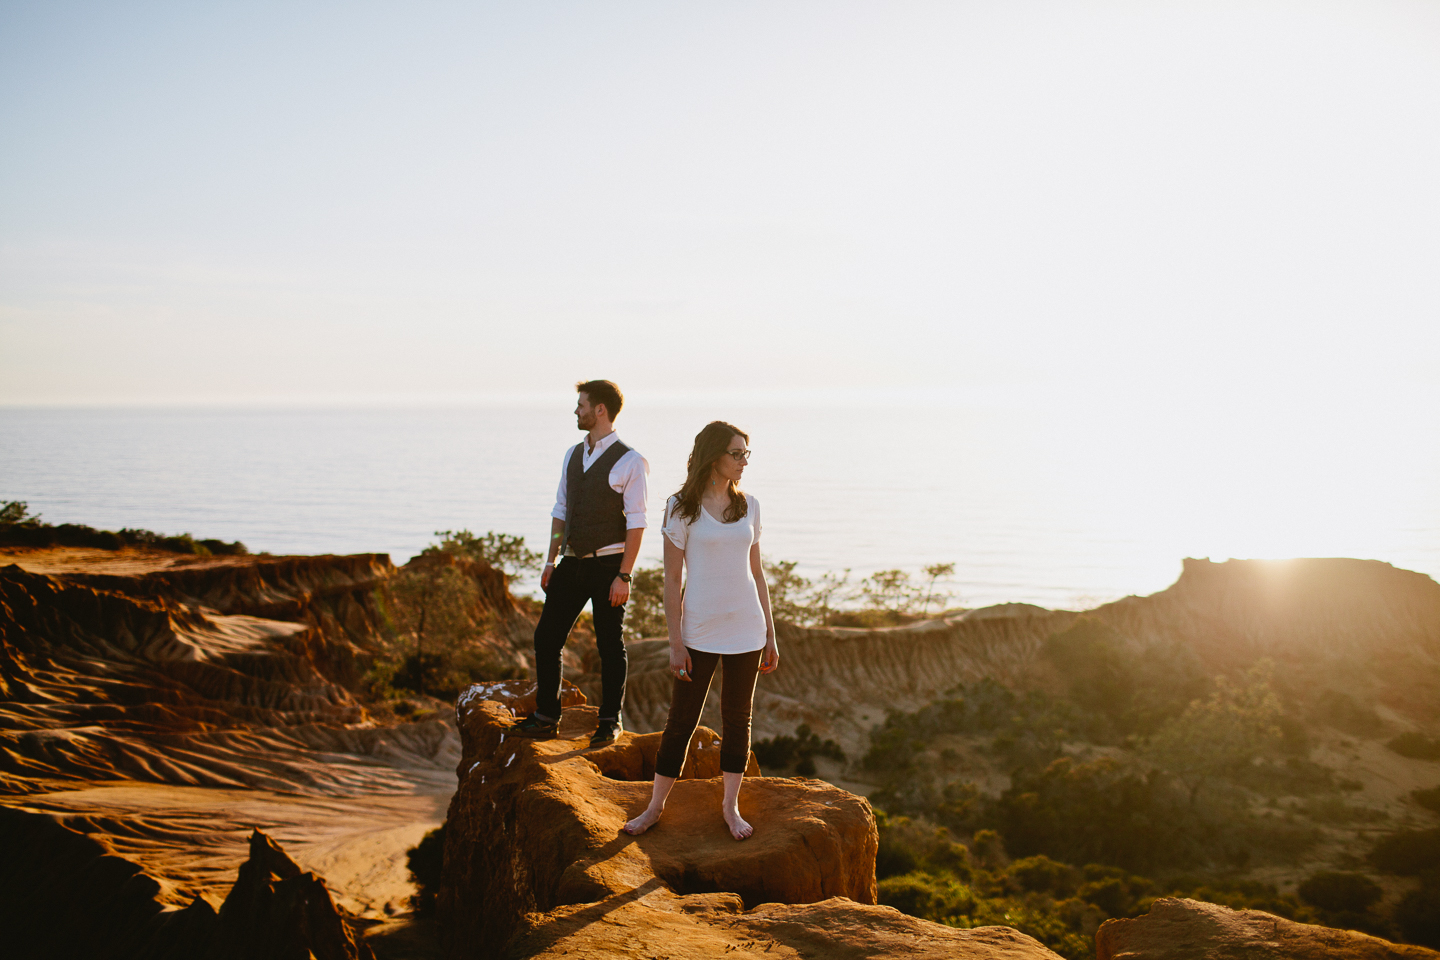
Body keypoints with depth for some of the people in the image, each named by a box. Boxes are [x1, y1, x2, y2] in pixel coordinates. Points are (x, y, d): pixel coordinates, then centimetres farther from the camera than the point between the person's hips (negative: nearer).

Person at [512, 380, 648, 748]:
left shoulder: (629, 462, -10)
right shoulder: (572, 455, 10)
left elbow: (636, 524, -12)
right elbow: (561, 510, 15)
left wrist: (623, 576, -16)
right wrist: (551, 560, 9)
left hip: (607, 565, -6)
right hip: (572, 564, 6)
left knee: (610, 645, 6)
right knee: (546, 636, 5)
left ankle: (610, 722, 19)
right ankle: (545, 717, 16)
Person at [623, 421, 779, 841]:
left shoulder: (749, 506, 6)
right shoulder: (681, 508, -6)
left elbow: (756, 573, 11)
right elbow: (672, 580, -6)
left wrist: (770, 635, 10)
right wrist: (675, 644, -9)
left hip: (746, 631, 4)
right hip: (700, 631, -3)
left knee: (737, 719, 10)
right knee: (682, 719, 4)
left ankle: (730, 805, 22)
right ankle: (656, 805, 17)